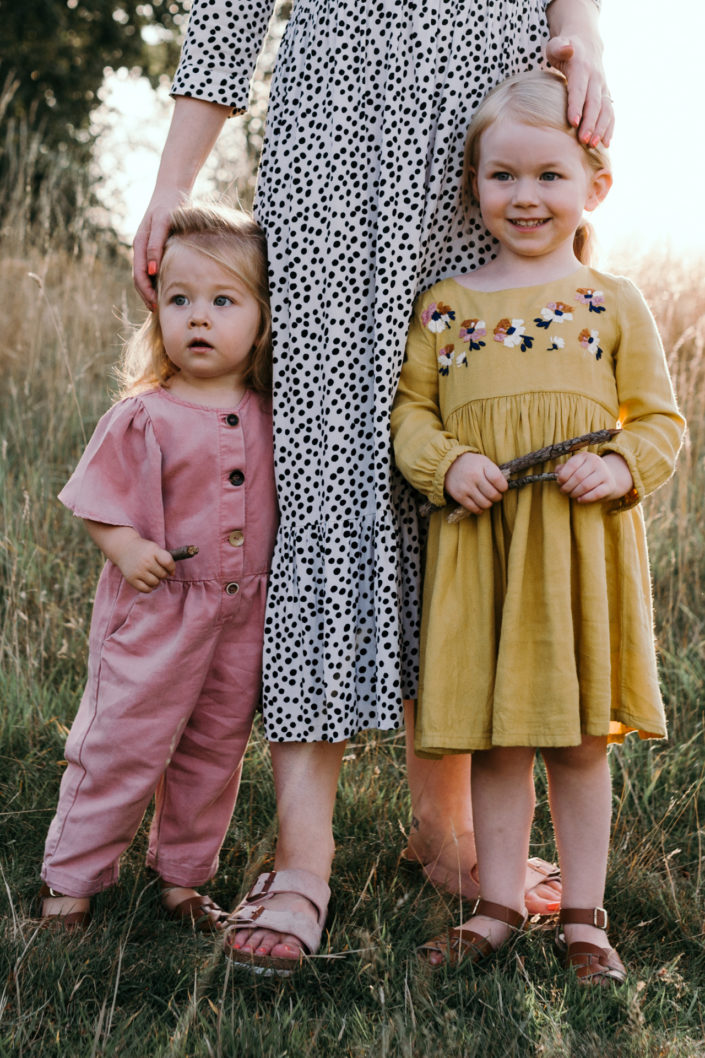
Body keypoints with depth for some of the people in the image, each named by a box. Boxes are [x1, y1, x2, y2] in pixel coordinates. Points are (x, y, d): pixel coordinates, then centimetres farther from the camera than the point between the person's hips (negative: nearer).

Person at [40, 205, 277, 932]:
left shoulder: (269, 416, 3)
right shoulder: (143, 416, -10)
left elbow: (290, 502, 14)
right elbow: (101, 504, -7)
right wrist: (125, 547, -23)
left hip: (244, 616, 5)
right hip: (156, 610, -4)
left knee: (215, 750, 14)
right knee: (122, 746, 1)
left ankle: (183, 877, 30)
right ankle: (69, 877, 16)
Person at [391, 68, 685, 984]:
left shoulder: (614, 305, 4)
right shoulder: (447, 307, 7)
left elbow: (659, 419, 6)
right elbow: (410, 409, 8)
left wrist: (621, 466, -14)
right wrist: (447, 463, -11)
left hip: (582, 546, -1)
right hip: (477, 542, 1)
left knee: (580, 739, 7)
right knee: (495, 738, 8)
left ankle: (584, 916, 19)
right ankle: (499, 906, 21)